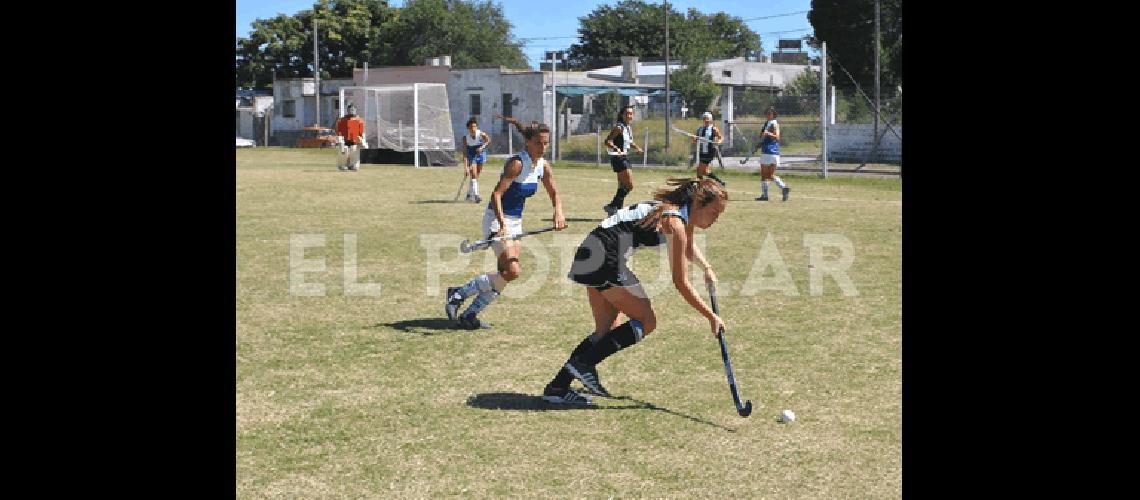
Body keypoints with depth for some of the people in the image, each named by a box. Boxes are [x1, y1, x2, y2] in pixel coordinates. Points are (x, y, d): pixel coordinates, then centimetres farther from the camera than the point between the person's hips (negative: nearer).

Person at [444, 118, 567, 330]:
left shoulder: (544, 166, 3)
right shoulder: (517, 163, -20)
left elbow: (554, 194, 13)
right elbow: (496, 194, -26)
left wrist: (558, 212, -8)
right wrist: (502, 223, -38)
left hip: (515, 222, 8)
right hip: (497, 220, -8)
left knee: (505, 275, 7)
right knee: (512, 272, -18)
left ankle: (469, 316, 17)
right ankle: (458, 293, -5)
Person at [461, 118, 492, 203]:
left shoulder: (481, 134, -22)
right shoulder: (465, 137, -23)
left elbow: (488, 140, -36)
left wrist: (482, 147, -53)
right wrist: (465, 166, -29)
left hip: (480, 152, 2)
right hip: (471, 153, -2)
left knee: (477, 174, 9)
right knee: (473, 174, -15)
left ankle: (470, 193, 25)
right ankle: (475, 195, -17)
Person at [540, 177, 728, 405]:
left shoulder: (682, 212, 13)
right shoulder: (675, 222, -15)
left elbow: (688, 248, 36)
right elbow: (681, 283, -14)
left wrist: (707, 268, 20)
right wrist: (711, 316, -10)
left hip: (592, 253, 10)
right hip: (604, 258, -10)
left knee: (607, 330, 11)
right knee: (646, 321, -3)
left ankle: (557, 386, 8)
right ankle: (583, 362, -8)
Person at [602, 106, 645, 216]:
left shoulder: (628, 128, 12)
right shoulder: (619, 127, -13)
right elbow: (607, 141, -21)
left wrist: (637, 148, 14)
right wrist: (616, 149, -37)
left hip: (624, 158, 9)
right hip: (618, 158, -9)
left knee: (622, 186, 13)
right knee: (629, 185, -12)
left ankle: (617, 209, 21)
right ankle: (612, 206, -6)